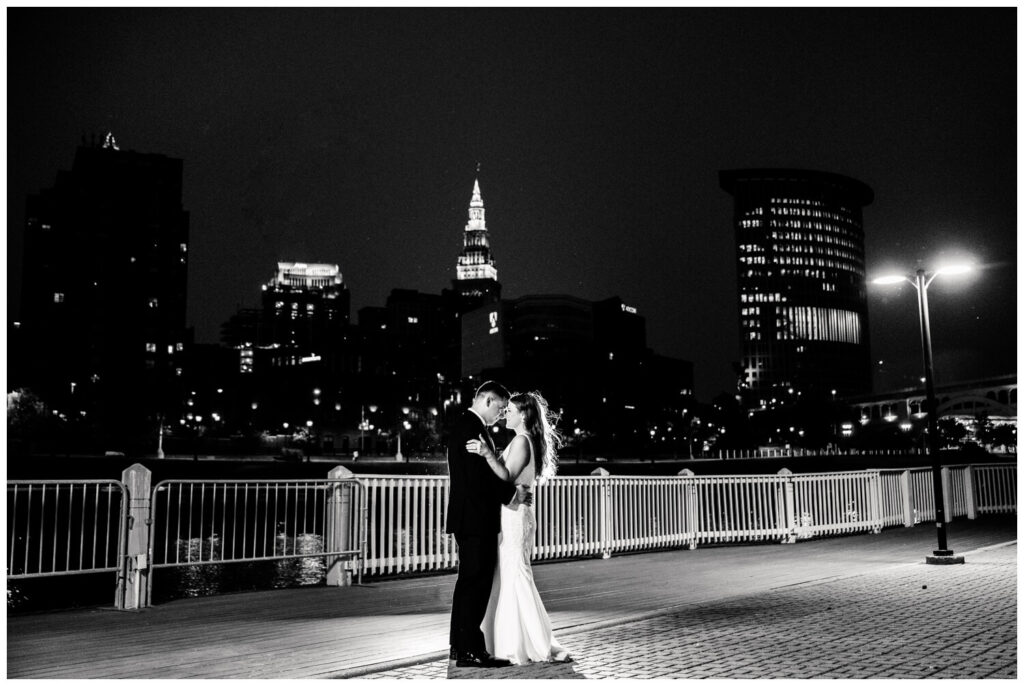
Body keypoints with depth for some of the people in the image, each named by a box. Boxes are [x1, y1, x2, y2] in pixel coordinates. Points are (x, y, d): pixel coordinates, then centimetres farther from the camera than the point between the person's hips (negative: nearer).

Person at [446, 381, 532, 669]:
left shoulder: (469, 426, 17)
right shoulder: (470, 427, -16)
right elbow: (479, 476, -23)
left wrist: (513, 489, 8)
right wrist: (513, 493, -14)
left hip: (471, 518, 11)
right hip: (475, 519, -11)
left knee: (469, 582, 15)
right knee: (476, 583, -6)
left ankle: (460, 645, 23)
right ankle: (469, 650, -1)